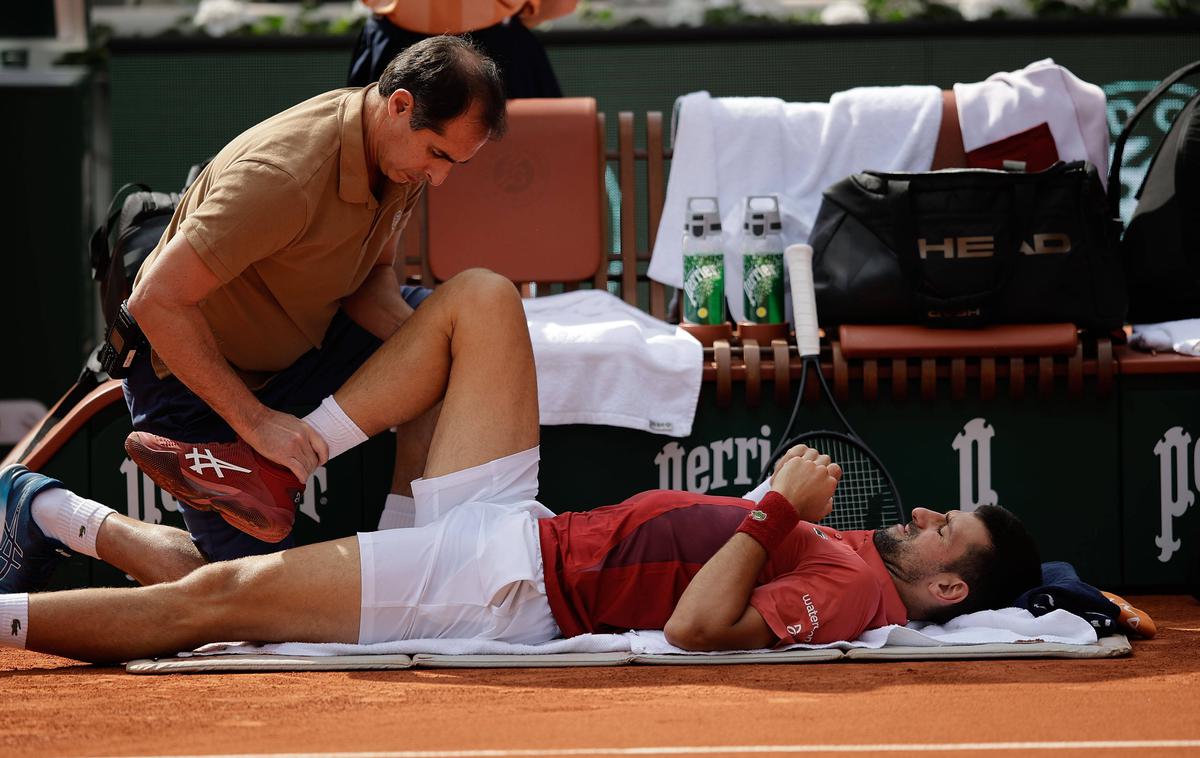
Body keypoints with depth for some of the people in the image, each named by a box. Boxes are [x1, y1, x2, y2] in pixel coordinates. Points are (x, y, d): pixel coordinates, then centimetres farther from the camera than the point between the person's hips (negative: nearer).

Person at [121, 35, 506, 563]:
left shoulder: (404, 150, -9)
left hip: (296, 348, 9)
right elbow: (157, 301, -34)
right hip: (193, 374, -8)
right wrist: (255, 421, -32)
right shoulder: (283, 177, -36)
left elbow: (372, 274, 5)